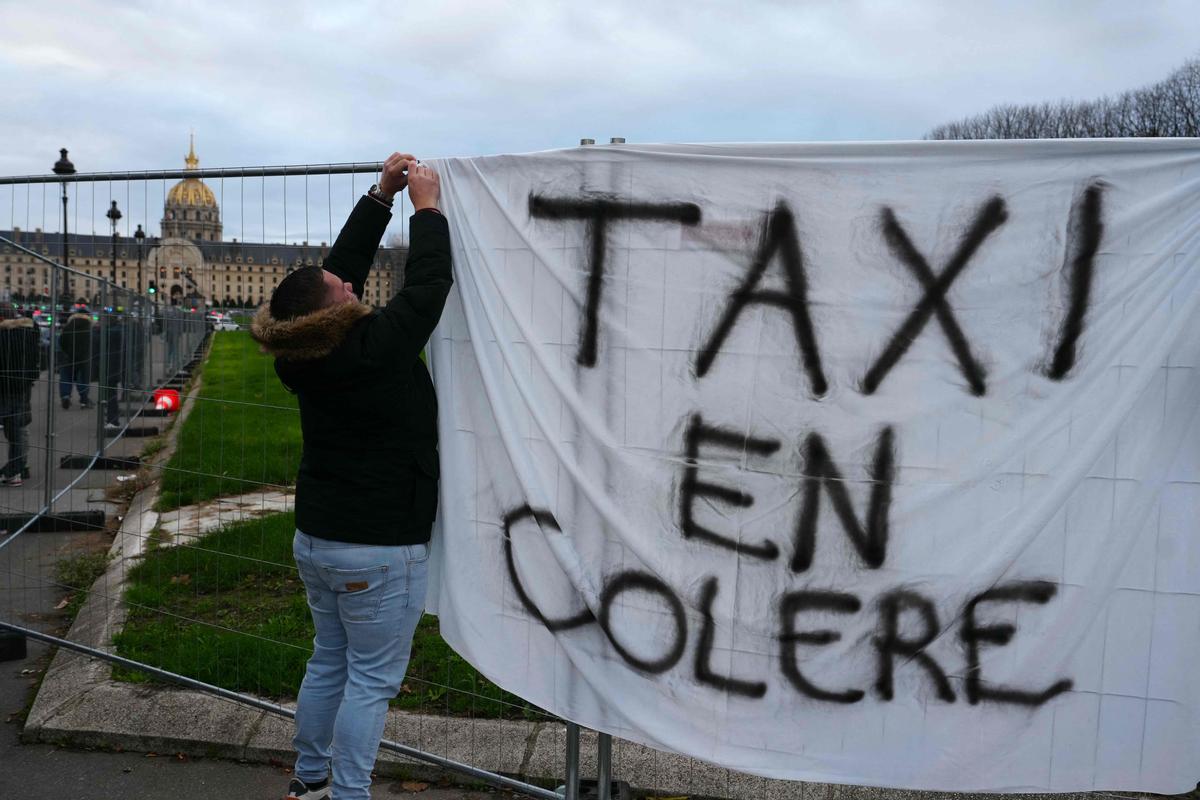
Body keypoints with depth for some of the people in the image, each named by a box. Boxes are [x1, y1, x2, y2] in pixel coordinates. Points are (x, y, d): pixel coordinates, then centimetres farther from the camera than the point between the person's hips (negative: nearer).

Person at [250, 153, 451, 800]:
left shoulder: (305, 355, -1)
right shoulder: (374, 349, -22)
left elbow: (347, 260, 9)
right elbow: (427, 286, -12)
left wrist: (382, 196, 11)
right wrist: (426, 205, -1)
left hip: (316, 539, 8)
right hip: (379, 551, -8)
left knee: (328, 662, 21)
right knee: (372, 680, 3)